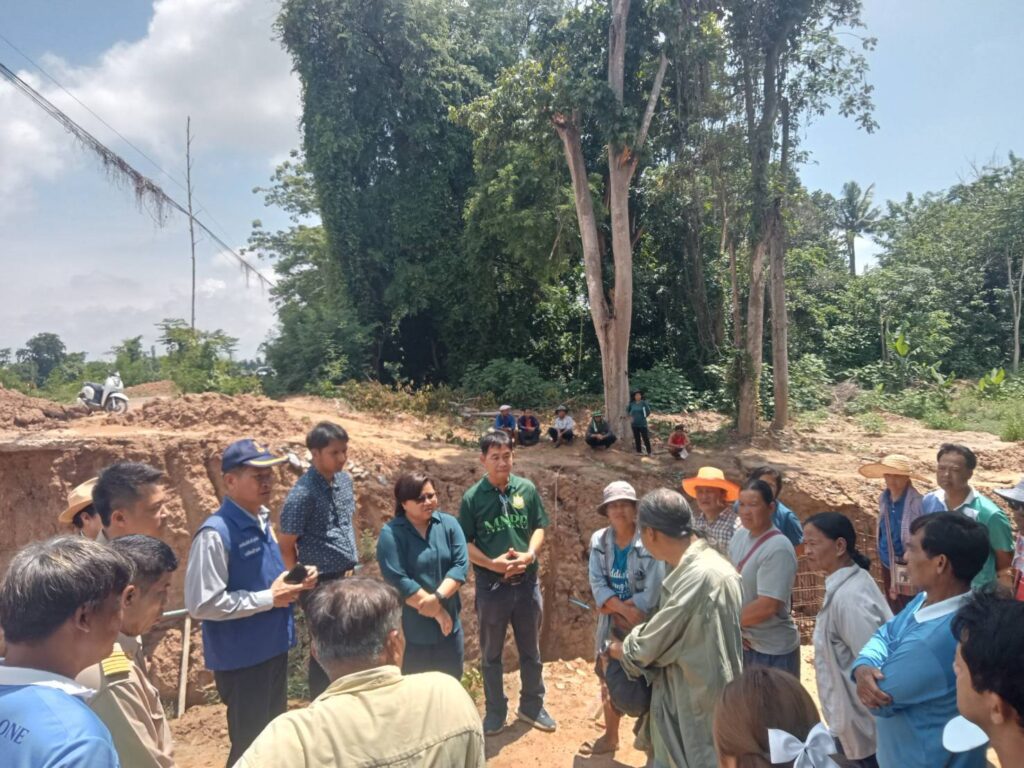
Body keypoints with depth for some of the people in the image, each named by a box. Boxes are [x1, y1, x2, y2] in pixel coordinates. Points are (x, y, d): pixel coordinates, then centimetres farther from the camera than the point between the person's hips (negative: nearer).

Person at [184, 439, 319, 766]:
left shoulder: (262, 520, 3)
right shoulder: (216, 534, -23)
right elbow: (203, 604, -26)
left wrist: (295, 580, -3)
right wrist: (268, 599, -22)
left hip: (273, 648, 8)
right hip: (241, 658, -8)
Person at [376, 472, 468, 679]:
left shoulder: (449, 524, 0)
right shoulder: (391, 534, -14)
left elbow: (461, 565, -8)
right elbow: (398, 581, -20)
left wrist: (438, 597, -23)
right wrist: (437, 612, -17)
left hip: (450, 622, 4)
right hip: (413, 628, -4)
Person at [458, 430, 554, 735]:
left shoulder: (527, 489, -4)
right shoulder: (472, 497, -9)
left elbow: (539, 527, 2)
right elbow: (465, 543, -7)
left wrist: (529, 555, -15)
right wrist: (492, 563, -21)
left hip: (527, 582, 2)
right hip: (491, 585, -2)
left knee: (531, 650, 17)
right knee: (491, 653, 13)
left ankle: (532, 706, 36)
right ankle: (495, 711, 31)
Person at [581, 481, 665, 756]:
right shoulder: (599, 540, -3)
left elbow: (652, 594, -22)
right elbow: (597, 584, -8)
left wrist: (613, 606, -14)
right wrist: (625, 609, -21)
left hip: (643, 625, -5)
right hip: (612, 624, 5)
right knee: (609, 681, 19)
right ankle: (610, 736, 39)